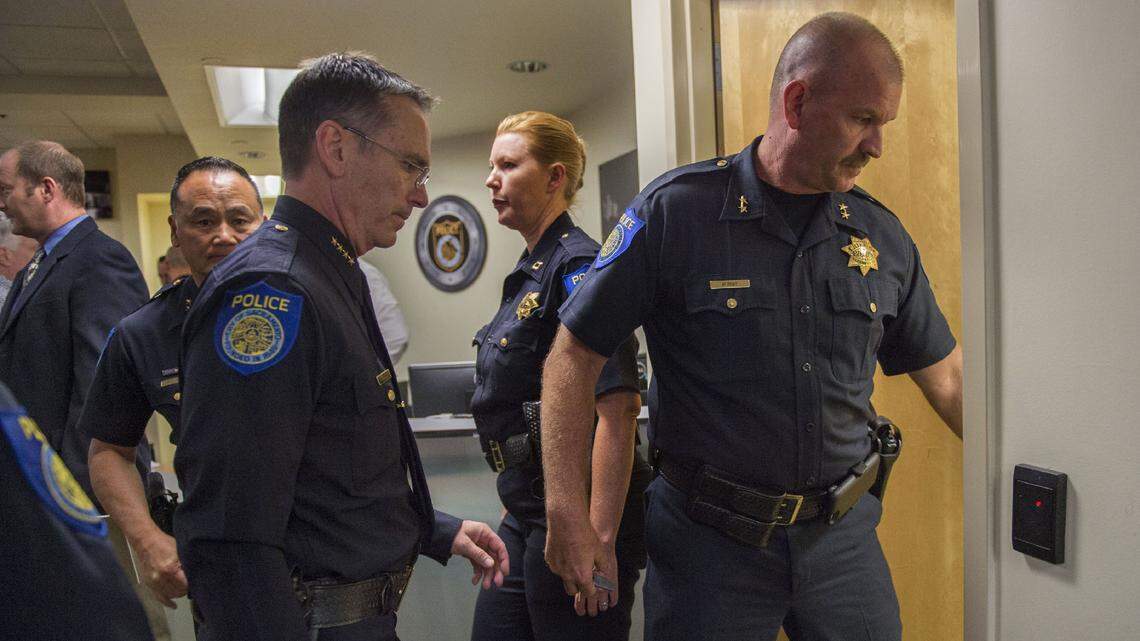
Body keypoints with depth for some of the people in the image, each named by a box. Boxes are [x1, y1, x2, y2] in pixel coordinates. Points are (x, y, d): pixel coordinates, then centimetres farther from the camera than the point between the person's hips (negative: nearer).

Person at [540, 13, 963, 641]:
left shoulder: (883, 236, 1)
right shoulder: (676, 210, -12)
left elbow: (948, 378, 10)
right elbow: (574, 354, -10)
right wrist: (567, 513, -13)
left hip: (843, 537, 4)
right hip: (709, 541, -4)